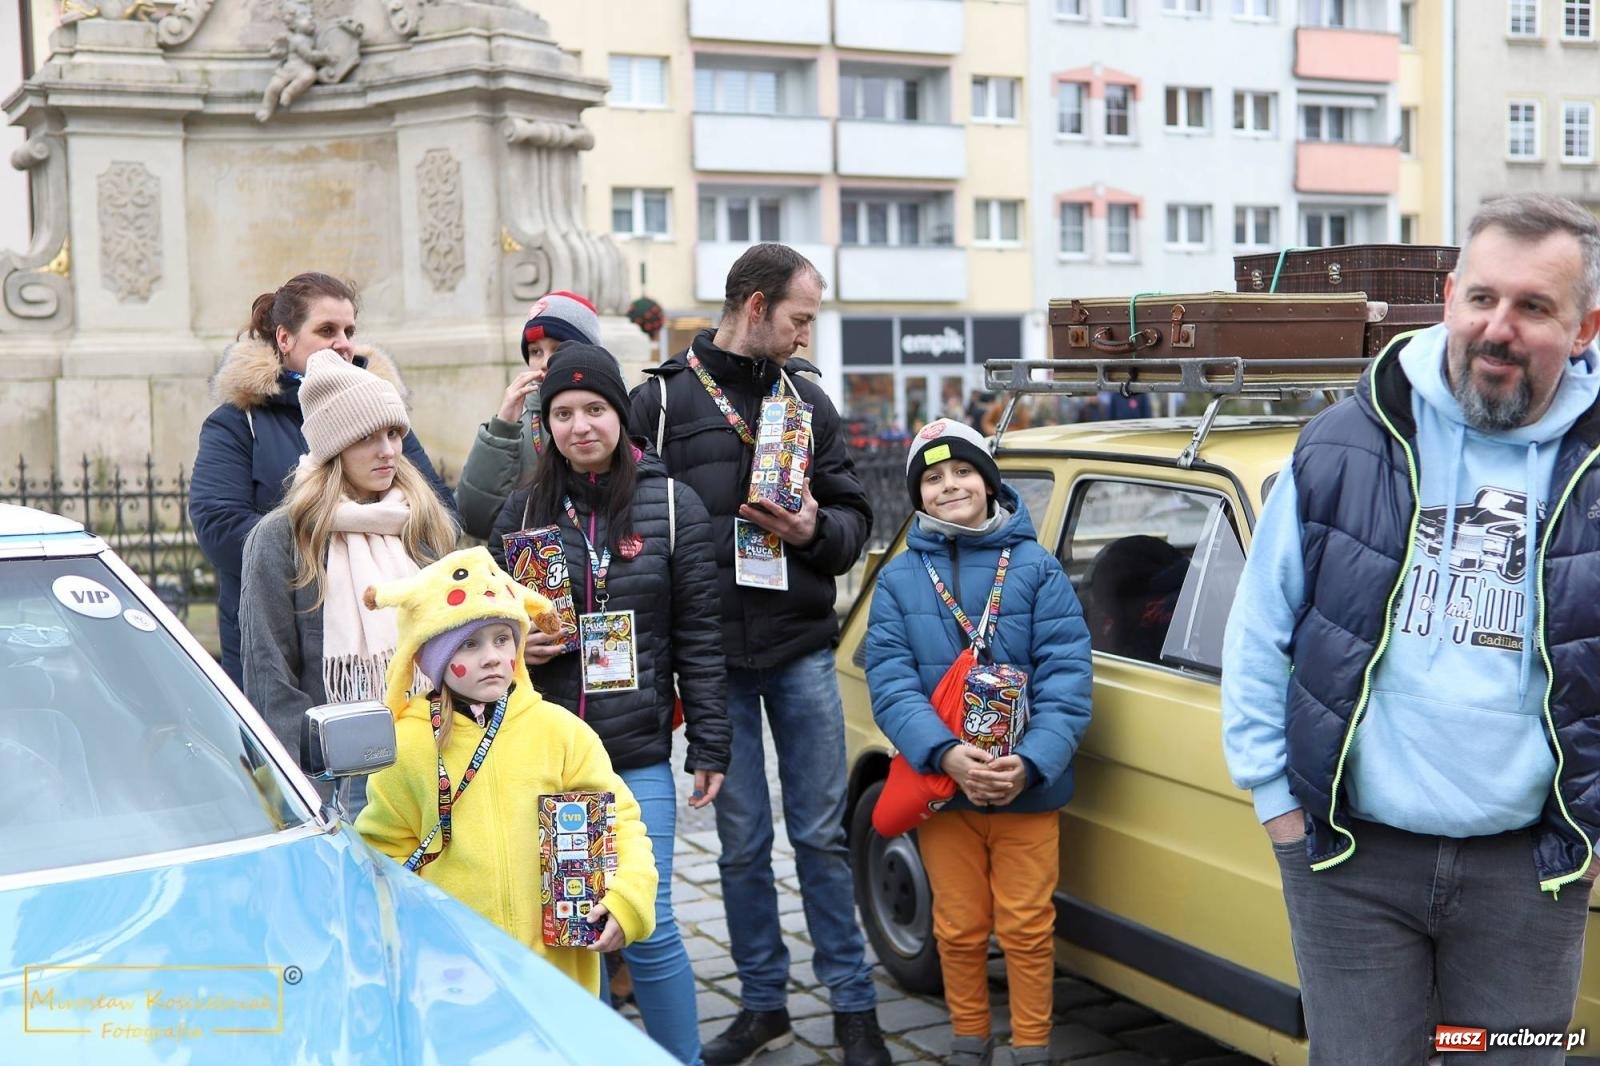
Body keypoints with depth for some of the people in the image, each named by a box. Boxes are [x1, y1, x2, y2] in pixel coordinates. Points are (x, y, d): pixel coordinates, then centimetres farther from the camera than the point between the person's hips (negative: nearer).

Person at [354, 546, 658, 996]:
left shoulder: (559, 730, -1)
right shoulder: (407, 744, -1)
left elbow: (616, 819, 4)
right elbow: (385, 850, 8)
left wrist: (627, 895, -10)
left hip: (558, 959, 1)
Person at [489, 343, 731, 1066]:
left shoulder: (671, 504, -1)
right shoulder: (524, 510, 6)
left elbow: (699, 635, 0)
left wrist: (710, 746, -2)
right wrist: (515, 646, -6)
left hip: (638, 754, -2)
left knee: (646, 925, -2)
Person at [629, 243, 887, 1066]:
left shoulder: (808, 398, 9)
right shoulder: (663, 400, -2)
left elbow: (855, 516, 9)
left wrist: (815, 531, -12)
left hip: (802, 650, 2)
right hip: (716, 656, -2)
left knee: (821, 833, 8)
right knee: (743, 841, 9)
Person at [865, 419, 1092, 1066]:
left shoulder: (1037, 569, -2)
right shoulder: (898, 579, 2)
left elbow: (1066, 678, -9)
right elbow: (890, 682, -7)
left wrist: (1031, 762, -23)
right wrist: (945, 754, -23)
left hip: (1027, 790, -1)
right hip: (942, 788, 2)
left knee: (1026, 928, 7)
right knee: (960, 929, 14)